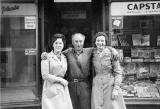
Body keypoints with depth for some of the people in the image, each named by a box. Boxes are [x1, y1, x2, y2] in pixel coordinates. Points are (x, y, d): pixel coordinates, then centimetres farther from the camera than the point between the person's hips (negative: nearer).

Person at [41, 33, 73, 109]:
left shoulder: (64, 58, 13)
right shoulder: (47, 57, -4)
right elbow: (44, 75, -10)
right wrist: (60, 79, -9)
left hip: (63, 89, 5)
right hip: (51, 89, -5)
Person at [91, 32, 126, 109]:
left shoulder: (112, 52, -8)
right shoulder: (93, 53, 3)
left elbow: (118, 72, -6)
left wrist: (116, 89, -13)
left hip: (110, 85, -3)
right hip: (97, 85, 3)